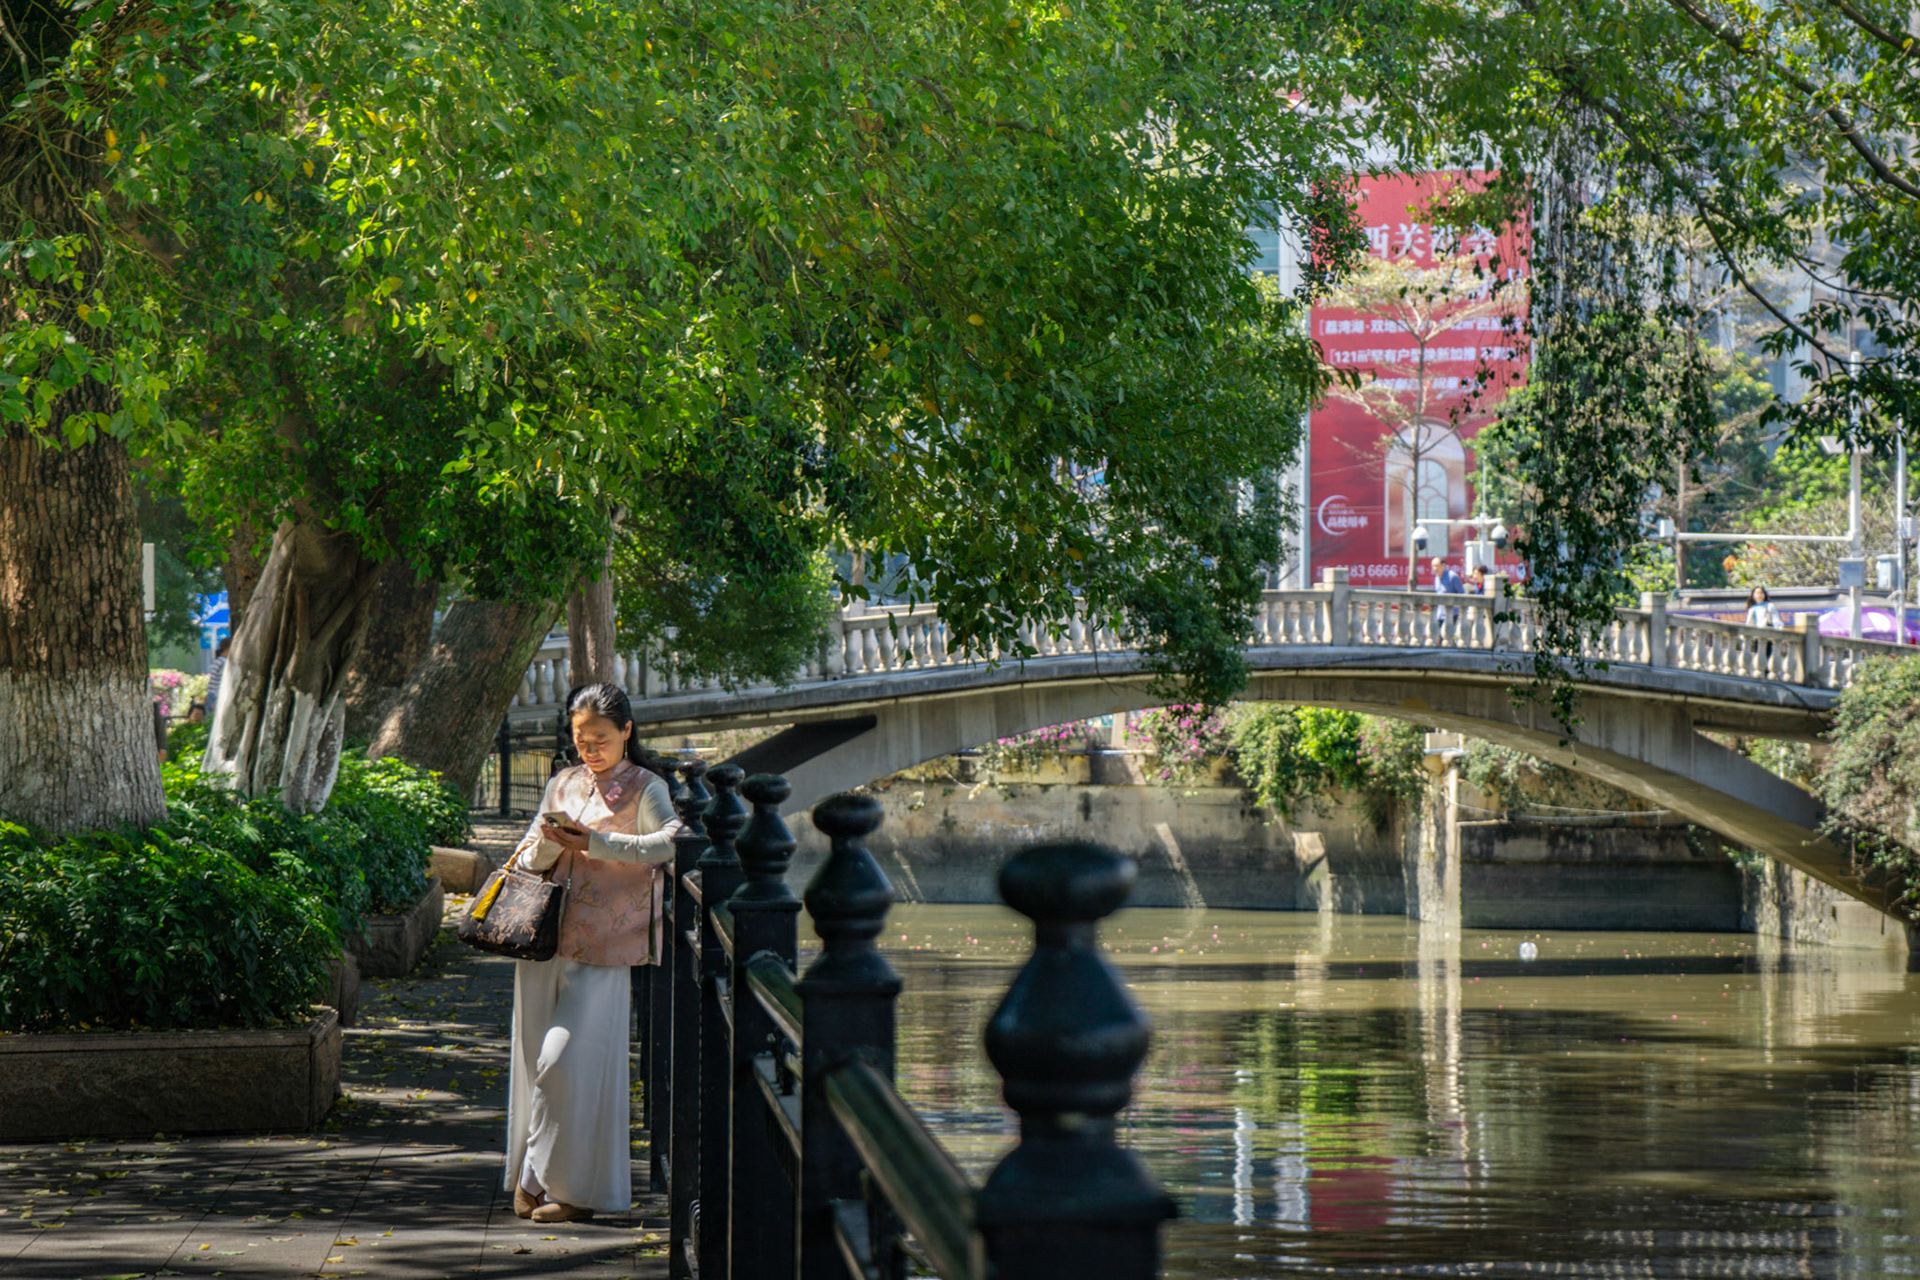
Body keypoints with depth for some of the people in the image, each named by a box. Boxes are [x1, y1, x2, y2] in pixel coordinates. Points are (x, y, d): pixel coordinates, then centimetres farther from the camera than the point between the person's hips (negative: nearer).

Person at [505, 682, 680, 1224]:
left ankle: (574, 1185, 0)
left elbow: (671, 843, -16)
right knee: (535, 1057, 5)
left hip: (601, 949, -5)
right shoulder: (562, 785, 17)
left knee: (569, 1061, -10)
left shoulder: (644, 789, 2)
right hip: (545, 936, 5)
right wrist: (547, 842, -7)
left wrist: (592, 843, -21)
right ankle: (533, 1179, 16)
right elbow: (530, 859, 17)